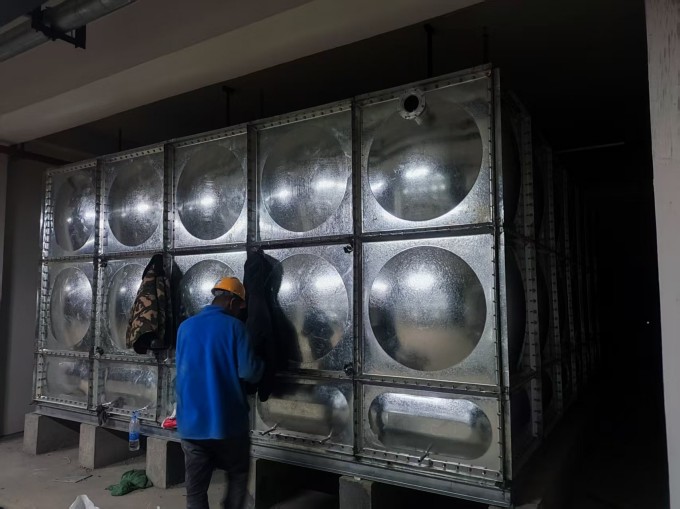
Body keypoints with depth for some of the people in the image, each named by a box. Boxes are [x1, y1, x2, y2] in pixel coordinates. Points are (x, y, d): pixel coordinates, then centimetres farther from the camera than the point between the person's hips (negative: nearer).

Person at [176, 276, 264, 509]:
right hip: (227, 421, -4)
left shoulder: (185, 327, 6)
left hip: (191, 422, 4)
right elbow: (249, 372, -14)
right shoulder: (234, 326, -10)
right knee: (238, 474, 19)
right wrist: (260, 365, 7)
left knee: (195, 488, 10)